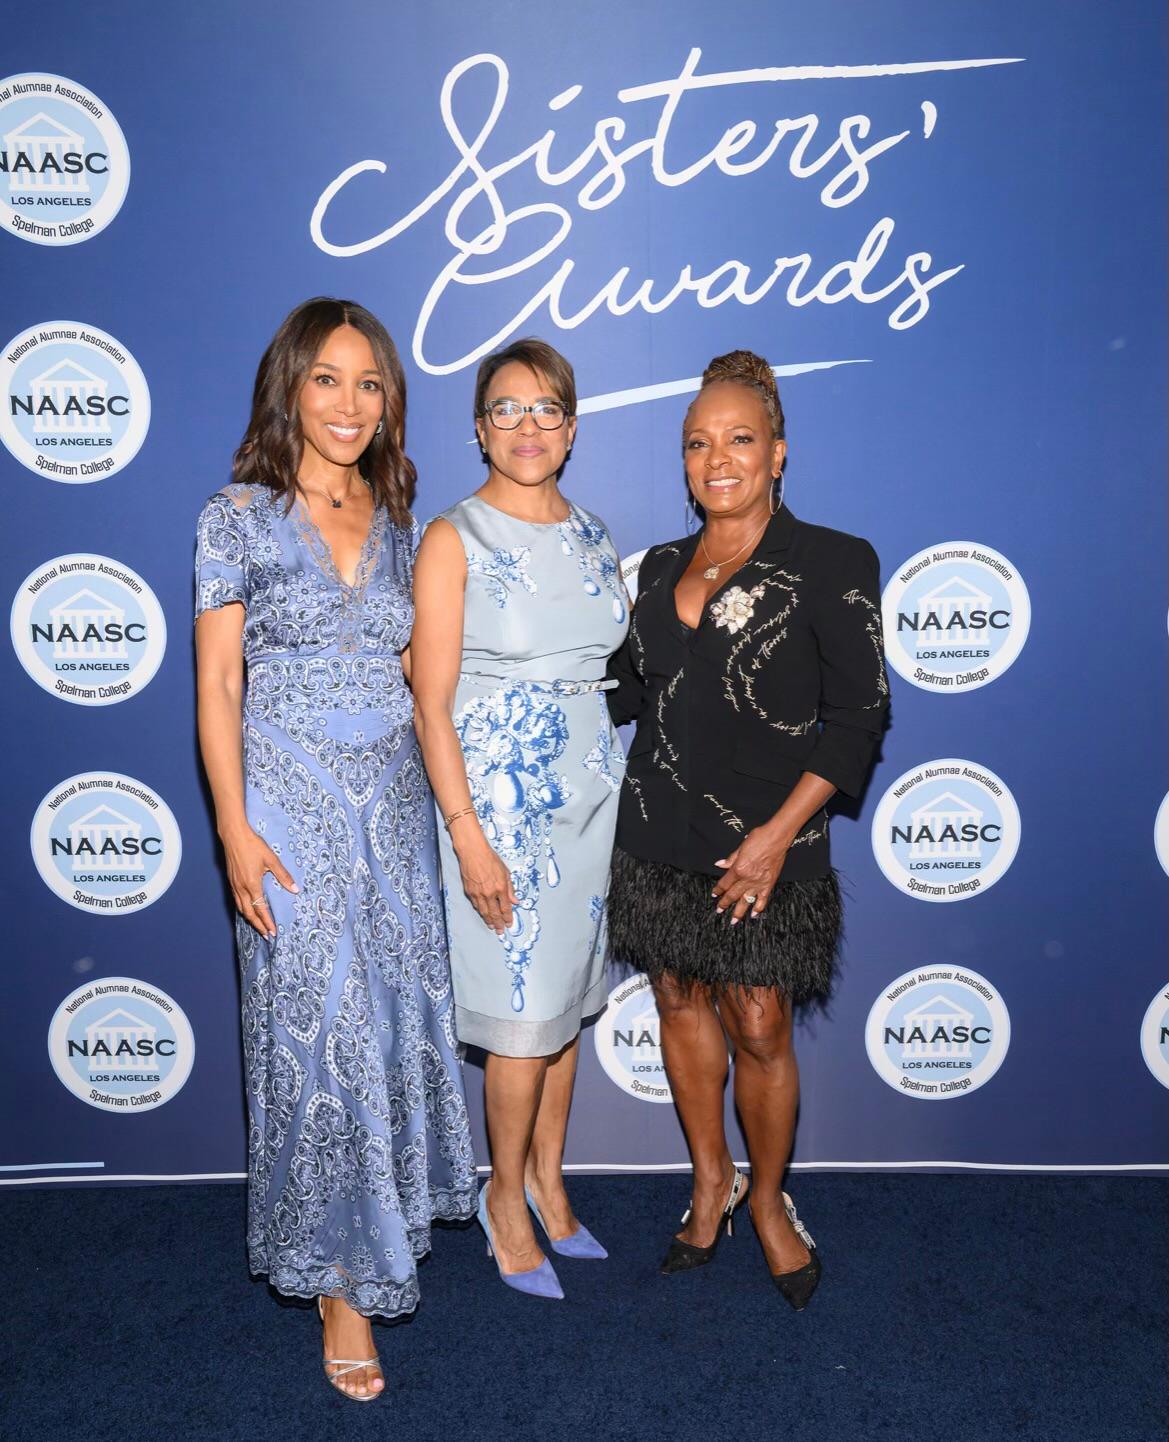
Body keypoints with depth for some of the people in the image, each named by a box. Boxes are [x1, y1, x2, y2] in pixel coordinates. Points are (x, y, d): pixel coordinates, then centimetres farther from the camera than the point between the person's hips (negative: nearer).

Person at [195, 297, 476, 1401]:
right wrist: (234, 829, -12)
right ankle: (341, 1279, 16)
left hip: (392, 800, 5)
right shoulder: (238, 517, -4)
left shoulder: (392, 518, 9)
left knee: (394, 1008, 12)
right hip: (290, 804, -4)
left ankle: (385, 1213, 35)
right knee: (317, 1026, 0)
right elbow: (217, 685, -6)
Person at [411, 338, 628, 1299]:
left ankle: (549, 1179, 33)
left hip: (589, 791, 6)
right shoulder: (454, 541, -8)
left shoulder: (592, 537, 9)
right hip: (500, 796, -5)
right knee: (526, 1011, 1)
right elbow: (431, 704, -12)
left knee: (570, 997, 14)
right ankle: (506, 1193, 24)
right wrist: (468, 837, -17)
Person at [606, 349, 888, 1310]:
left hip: (764, 843, -4)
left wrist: (780, 832, -15)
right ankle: (710, 1182, 36)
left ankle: (768, 1199, 30)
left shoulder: (831, 564, -6)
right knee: (682, 1006, 14)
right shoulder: (662, 567, 9)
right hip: (660, 834, 5)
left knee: (760, 1032, 3)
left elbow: (858, 715, -9)